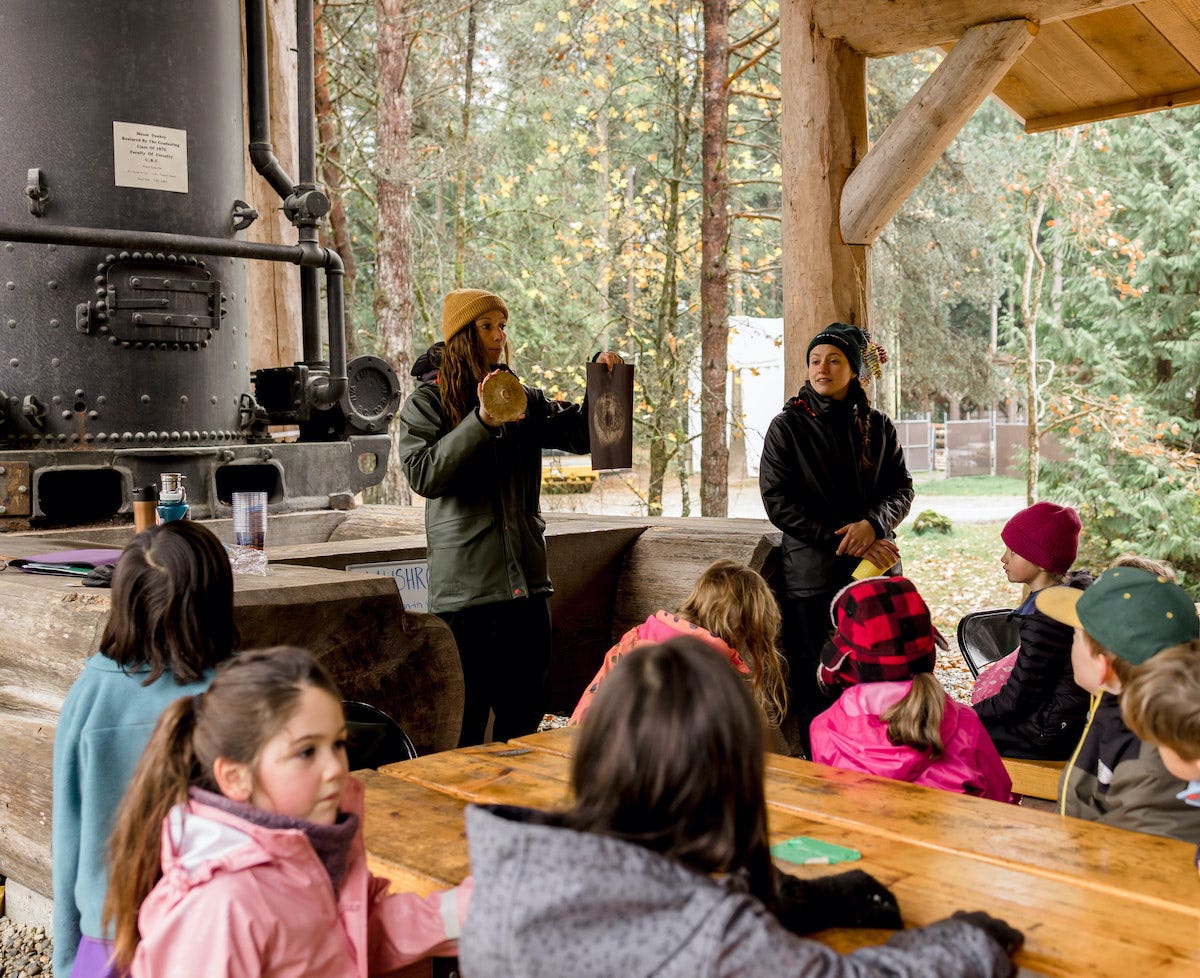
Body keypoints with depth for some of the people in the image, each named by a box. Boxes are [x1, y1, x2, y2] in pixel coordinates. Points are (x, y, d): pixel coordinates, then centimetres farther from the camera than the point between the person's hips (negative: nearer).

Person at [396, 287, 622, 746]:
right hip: (465, 586, -5)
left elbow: (580, 433, 8)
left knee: (524, 720, 13)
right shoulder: (426, 404, 0)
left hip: (527, 583, 5)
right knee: (463, 728, 0)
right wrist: (480, 421, -21)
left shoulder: (525, 400, 14)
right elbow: (423, 475, -13)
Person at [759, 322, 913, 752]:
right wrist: (845, 540, -11)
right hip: (812, 573, -2)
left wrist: (872, 525, -12)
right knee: (814, 685, -1)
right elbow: (778, 503, -5)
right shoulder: (787, 426, 2)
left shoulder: (878, 426, 11)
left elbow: (902, 489, 11)